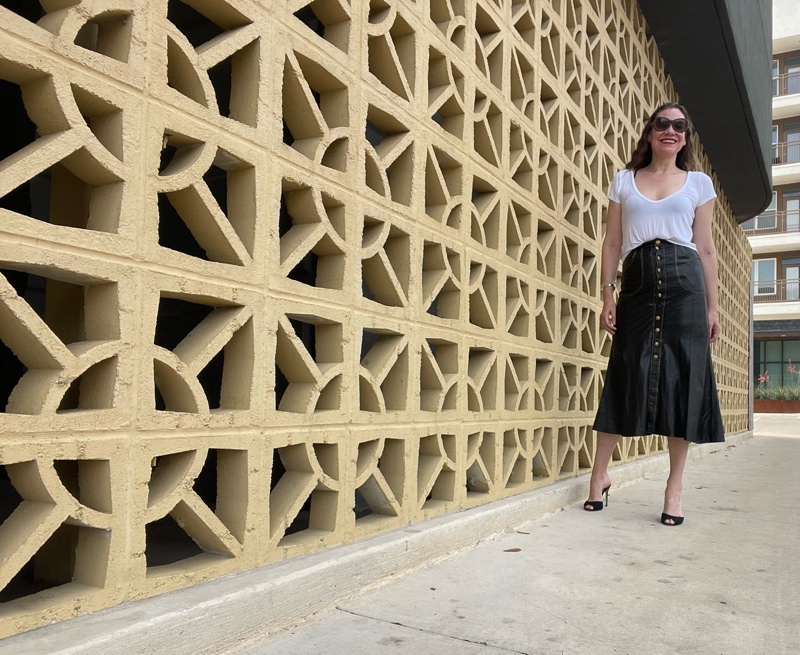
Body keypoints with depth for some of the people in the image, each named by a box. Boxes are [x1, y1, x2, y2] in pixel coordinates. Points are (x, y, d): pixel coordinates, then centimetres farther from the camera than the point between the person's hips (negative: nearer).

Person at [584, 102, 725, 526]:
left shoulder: (699, 183, 14)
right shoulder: (624, 181, 14)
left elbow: (706, 249, 11)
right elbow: (612, 244, 9)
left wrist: (712, 307, 6)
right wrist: (608, 295, -1)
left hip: (684, 283, 1)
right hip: (637, 282, 0)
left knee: (684, 378, -2)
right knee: (628, 376, -1)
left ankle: (674, 487, 8)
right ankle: (599, 474, 12)